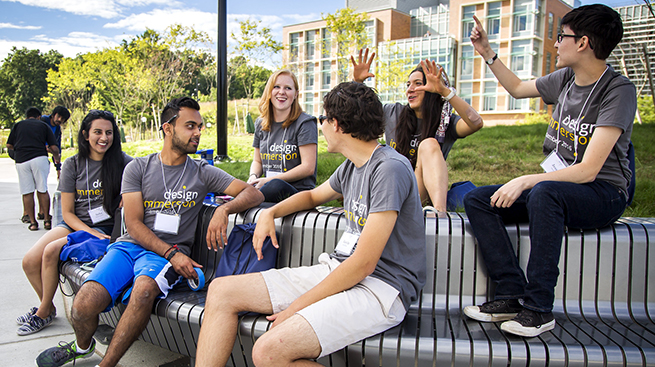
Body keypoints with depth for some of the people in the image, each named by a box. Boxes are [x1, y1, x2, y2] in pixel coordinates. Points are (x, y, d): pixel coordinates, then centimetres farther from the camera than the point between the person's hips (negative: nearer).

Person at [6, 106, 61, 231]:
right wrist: (56, 157, 29)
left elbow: (9, 145, 16)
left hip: (21, 160, 1)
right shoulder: (43, 125, 15)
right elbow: (54, 148, 8)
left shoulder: (18, 125, 19)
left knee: (27, 193, 5)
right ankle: (47, 220, 6)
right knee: (42, 190, 6)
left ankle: (33, 222, 8)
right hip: (39, 158, -1)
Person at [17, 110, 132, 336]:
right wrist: (91, 233, -16)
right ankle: (48, 306, 17)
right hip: (74, 224, 4)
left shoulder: (122, 162, -6)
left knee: (52, 251, -23)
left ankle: (44, 313, -1)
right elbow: (67, 212, 1)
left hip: (106, 228, -4)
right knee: (30, 262, -12)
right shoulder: (73, 165, 2)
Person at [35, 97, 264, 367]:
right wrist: (172, 253, -14)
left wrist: (224, 209, -21)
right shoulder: (138, 168, 7)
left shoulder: (203, 173, 7)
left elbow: (254, 193, 0)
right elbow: (133, 224, 0)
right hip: (130, 245, 1)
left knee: (144, 289, -35)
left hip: (172, 253, -1)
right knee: (85, 303, -22)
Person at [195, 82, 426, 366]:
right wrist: (270, 213, 16)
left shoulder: (390, 168, -16)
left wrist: (296, 308, -13)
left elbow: (364, 264, -20)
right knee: (222, 290, 1)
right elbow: (313, 196, 35)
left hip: (381, 289, -9)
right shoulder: (351, 167, 14)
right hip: (338, 271, 9)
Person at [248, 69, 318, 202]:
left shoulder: (305, 123, -4)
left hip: (298, 191, -3)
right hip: (267, 186, 3)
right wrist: (253, 176, -1)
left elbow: (308, 167, -11)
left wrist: (269, 180, -14)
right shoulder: (260, 124, 14)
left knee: (276, 185, -39)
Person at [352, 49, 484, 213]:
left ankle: (439, 210, -46)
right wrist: (357, 81, -1)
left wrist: (444, 91, -32)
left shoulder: (446, 123, -1)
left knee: (429, 144, -27)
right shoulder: (393, 113, 9)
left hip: (422, 196, -3)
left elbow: (476, 123, -23)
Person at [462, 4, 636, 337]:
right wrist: (487, 53, 21)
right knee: (476, 199, -11)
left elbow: (588, 171, -25)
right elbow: (517, 88, 26)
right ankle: (512, 294, -18)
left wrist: (525, 181, -32)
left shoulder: (619, 91, -16)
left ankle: (539, 308, -29)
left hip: (603, 194, -7)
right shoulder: (565, 79, 5)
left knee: (543, 192, -40)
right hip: (556, 184, 7)